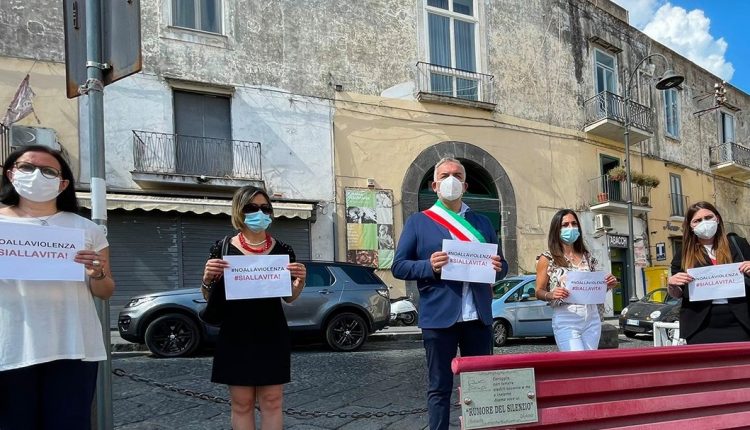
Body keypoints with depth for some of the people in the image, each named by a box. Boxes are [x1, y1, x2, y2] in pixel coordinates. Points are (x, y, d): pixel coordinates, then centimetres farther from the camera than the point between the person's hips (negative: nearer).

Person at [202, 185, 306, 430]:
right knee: (242, 403, 3)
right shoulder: (223, 249, -2)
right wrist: (208, 278, -18)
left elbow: (289, 298, 10)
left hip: (272, 335, 2)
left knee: (272, 402, 4)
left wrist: (299, 281, -11)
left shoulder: (282, 250, 3)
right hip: (236, 336, -1)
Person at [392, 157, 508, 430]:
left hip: (478, 316, 3)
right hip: (439, 316, -3)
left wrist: (497, 267, -8)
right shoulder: (418, 222, 4)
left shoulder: (482, 223, 14)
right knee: (439, 387, 4)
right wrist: (430, 266, -17)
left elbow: (501, 266, 16)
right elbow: (399, 266, 0)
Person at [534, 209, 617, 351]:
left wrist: (607, 286, 0)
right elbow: (539, 292, 1)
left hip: (592, 319, 5)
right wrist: (551, 295, -21)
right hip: (566, 321, -5)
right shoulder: (547, 259, 1)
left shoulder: (587, 257, 14)